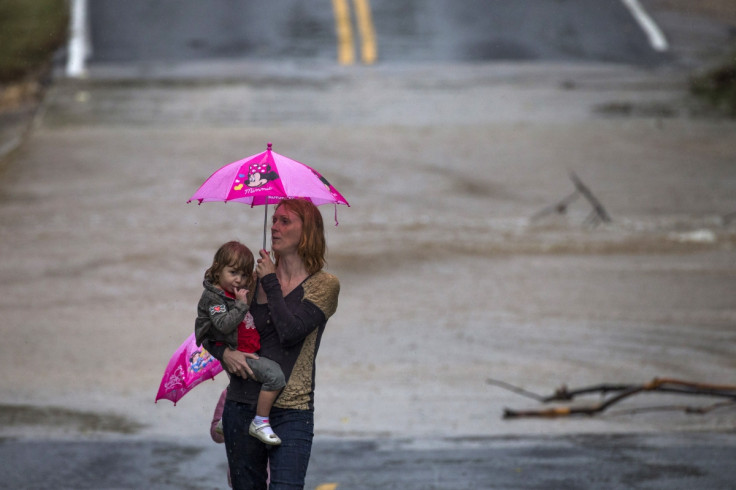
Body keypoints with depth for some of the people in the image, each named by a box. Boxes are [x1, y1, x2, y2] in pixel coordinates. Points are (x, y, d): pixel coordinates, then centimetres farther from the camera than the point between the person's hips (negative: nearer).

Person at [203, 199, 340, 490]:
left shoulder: (324, 285, -1)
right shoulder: (254, 279, 11)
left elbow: (289, 331, -15)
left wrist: (271, 283, -5)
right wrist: (224, 352, -7)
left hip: (290, 413, -4)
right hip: (242, 407, 4)